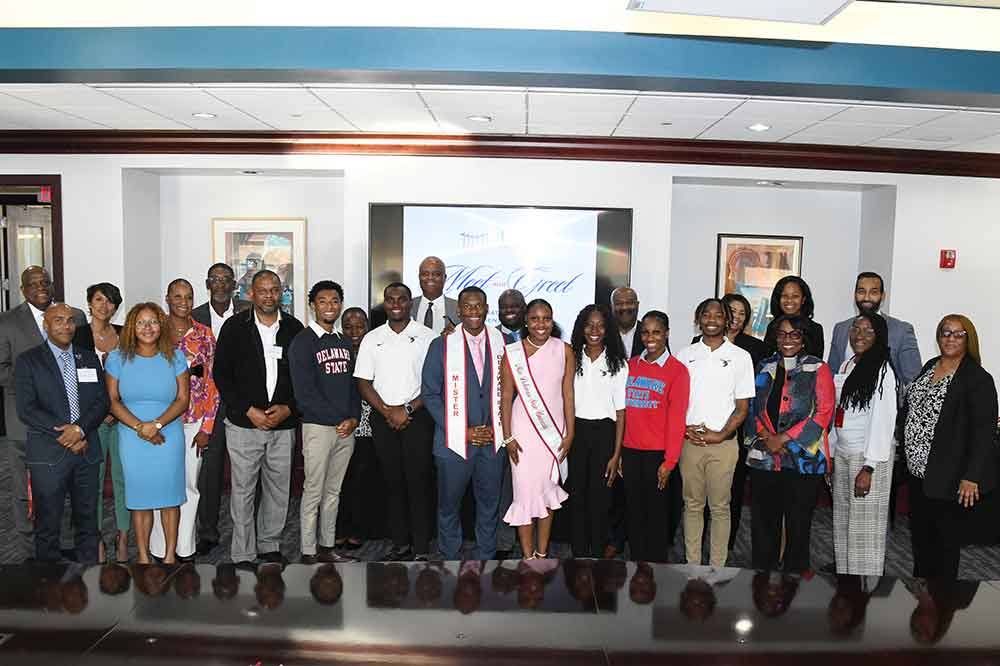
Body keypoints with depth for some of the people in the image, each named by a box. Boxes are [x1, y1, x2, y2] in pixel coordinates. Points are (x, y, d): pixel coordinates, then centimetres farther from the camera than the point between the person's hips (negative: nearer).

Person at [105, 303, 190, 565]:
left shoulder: (175, 357, 2)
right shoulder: (117, 358, 2)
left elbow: (183, 400, -1)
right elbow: (112, 400, -1)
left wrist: (157, 424, -15)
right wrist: (139, 426, -14)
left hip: (168, 436, 0)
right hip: (132, 438, 0)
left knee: (169, 496, 4)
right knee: (139, 498, 6)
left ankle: (170, 554, 16)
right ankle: (143, 556, 18)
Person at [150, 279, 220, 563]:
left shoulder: (204, 333, 3)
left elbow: (212, 382, 2)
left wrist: (206, 427, -3)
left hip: (195, 421, 1)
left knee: (190, 485, 8)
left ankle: (186, 546, 21)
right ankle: (161, 549, 19)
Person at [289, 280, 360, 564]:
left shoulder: (344, 342, 14)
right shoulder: (303, 342, -6)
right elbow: (305, 392, -13)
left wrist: (354, 418, 0)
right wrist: (338, 420, -13)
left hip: (346, 428, 6)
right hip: (318, 427, -6)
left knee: (333, 491, 13)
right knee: (313, 492, 0)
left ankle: (327, 548, 23)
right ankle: (308, 553, 10)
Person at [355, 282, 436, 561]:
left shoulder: (427, 337, 1)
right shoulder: (371, 339, 10)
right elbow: (363, 382, 6)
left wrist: (407, 409, -10)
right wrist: (387, 411, -6)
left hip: (417, 417, -3)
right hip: (383, 419, 3)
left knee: (418, 481, -3)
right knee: (392, 481, 8)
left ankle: (421, 548, 5)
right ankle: (400, 543, 19)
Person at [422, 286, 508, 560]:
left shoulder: (502, 342, 4)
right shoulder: (441, 345, -3)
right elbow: (429, 394, -3)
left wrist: (497, 427, -2)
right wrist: (464, 432, -8)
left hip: (493, 441, 2)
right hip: (454, 442, -2)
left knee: (489, 505, 12)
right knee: (449, 506, 9)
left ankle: (485, 556, 29)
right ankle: (450, 556, 28)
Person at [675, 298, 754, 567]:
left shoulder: (740, 357, 3)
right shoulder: (684, 355, 8)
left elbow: (742, 407, 1)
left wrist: (721, 435, -10)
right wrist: (683, 429, -6)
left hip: (723, 443, -2)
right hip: (689, 441, 2)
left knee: (720, 507, 3)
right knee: (692, 504, 9)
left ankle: (717, 566, 13)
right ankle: (692, 563, 19)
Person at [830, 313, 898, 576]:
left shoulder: (882, 370, -10)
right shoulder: (845, 366, 12)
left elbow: (883, 419, -15)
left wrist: (868, 468, -18)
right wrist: (829, 455, 14)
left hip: (869, 455, -7)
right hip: (842, 453, 7)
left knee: (864, 525, -1)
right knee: (842, 522, 11)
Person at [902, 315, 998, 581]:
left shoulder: (978, 378, -12)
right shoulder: (929, 367, 9)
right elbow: (910, 409, 17)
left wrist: (972, 477, -21)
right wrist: (906, 452, 14)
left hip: (949, 479, -7)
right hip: (918, 472, 7)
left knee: (947, 543, 6)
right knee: (919, 538, 18)